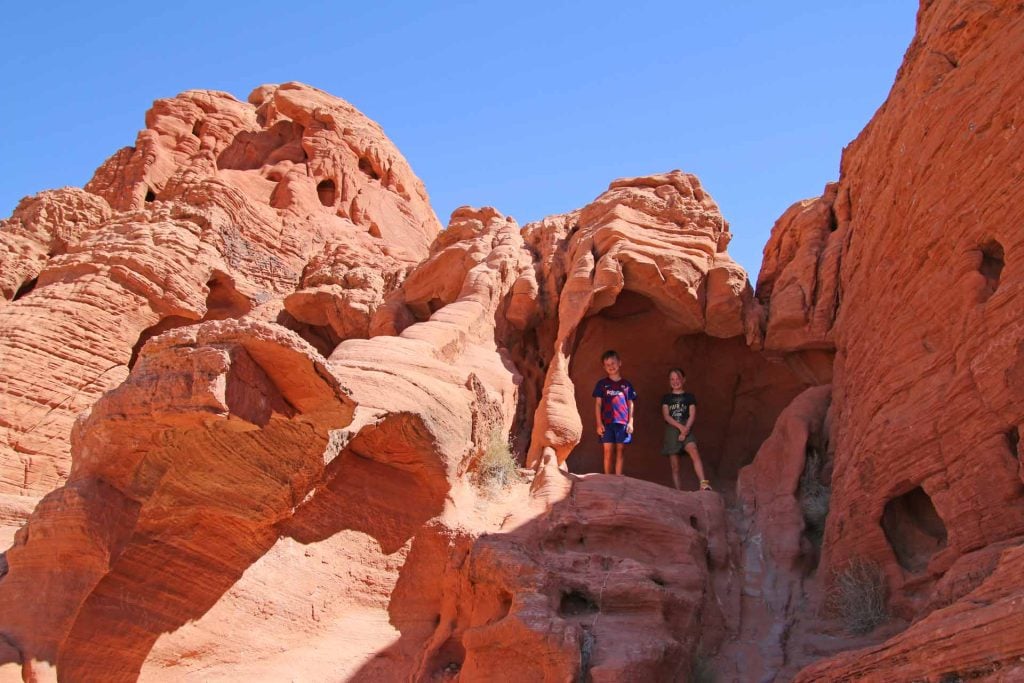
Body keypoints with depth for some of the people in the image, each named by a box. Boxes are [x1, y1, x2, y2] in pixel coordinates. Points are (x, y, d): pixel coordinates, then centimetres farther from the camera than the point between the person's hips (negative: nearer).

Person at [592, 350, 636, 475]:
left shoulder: (626, 384, 9)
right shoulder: (601, 384, 6)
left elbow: (630, 404, 10)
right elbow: (597, 404, 4)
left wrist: (630, 422, 0)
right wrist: (599, 423, -4)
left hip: (622, 422, 1)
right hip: (607, 423, -1)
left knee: (619, 451, 2)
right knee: (608, 451, -2)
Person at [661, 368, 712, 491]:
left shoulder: (690, 397, 12)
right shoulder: (666, 398, 13)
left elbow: (692, 415, 1)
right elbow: (666, 415, 0)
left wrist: (685, 430, -15)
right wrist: (680, 426, -15)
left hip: (686, 431, -2)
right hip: (671, 431, 2)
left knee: (694, 453, -30)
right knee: (675, 467, 1)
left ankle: (704, 483, -41)